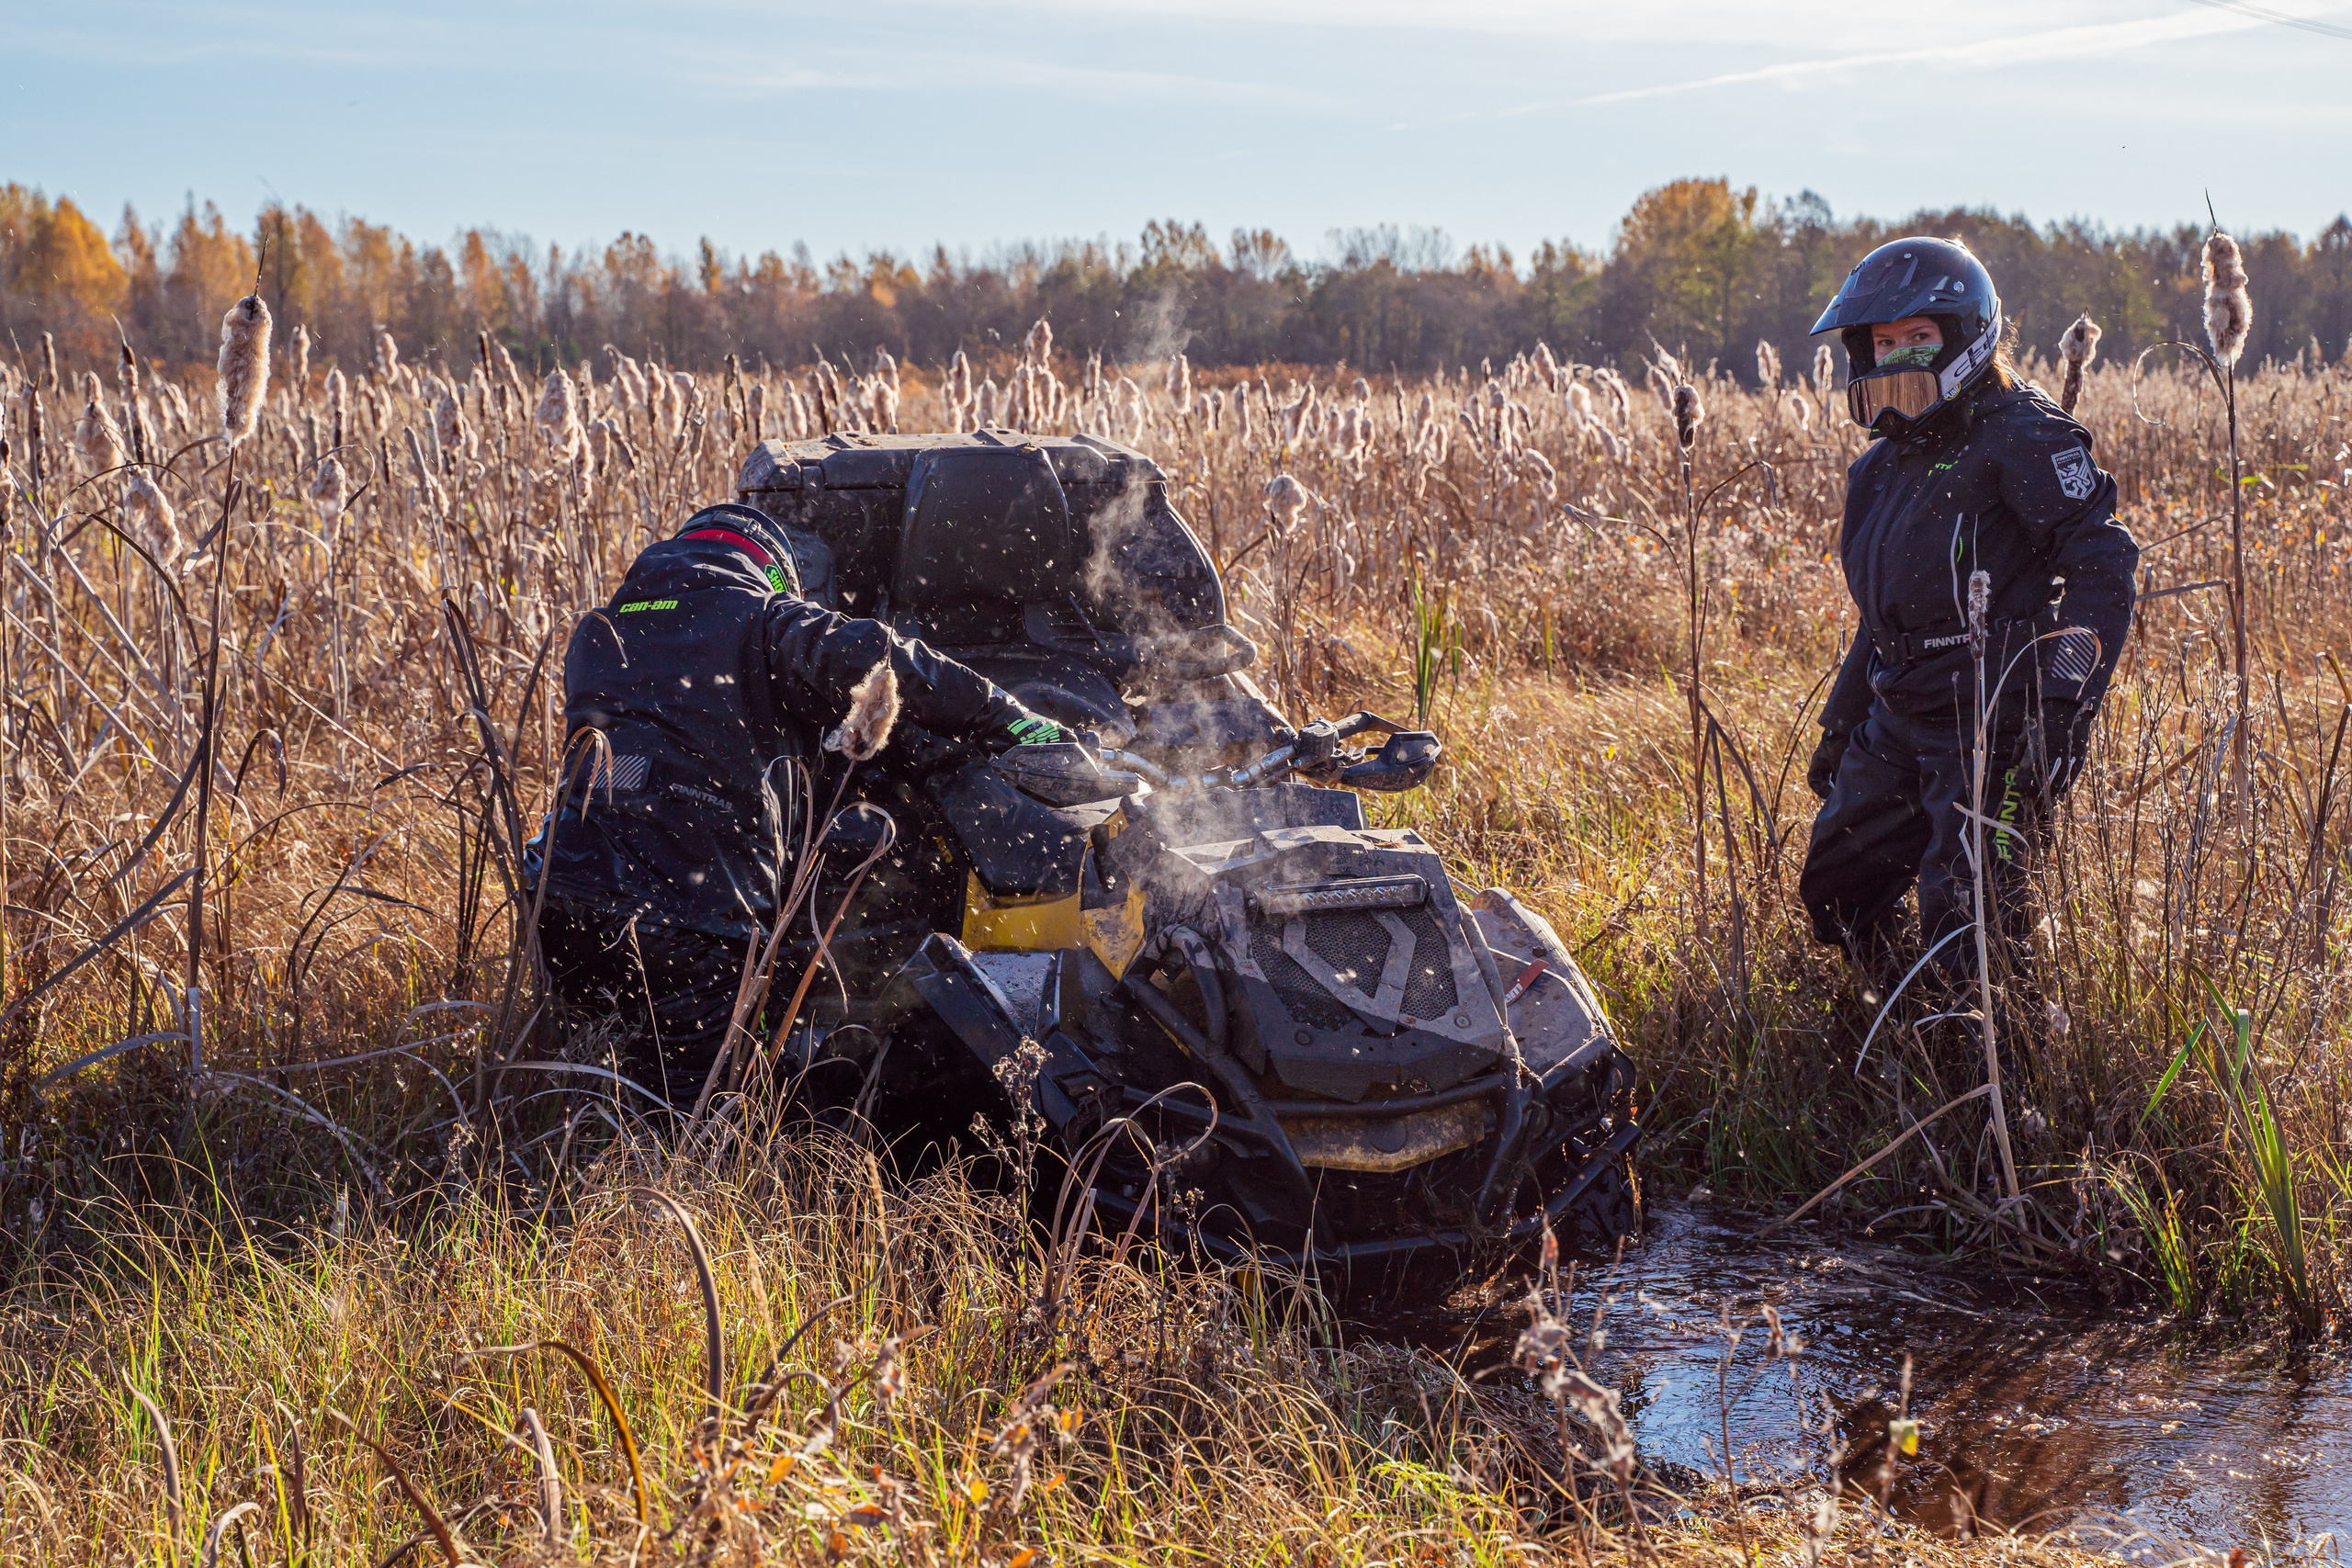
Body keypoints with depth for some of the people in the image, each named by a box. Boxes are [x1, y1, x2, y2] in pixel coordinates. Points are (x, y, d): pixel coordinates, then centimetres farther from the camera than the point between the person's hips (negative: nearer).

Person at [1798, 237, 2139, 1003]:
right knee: (1834, 890, 13)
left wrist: (2065, 703, -24)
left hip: (1993, 724, -9)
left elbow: (2102, 562, -16)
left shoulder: (2019, 438, -10)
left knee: (1966, 924, -13)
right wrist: (1840, 723, 25)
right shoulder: (1883, 467, 16)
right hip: (1898, 723, 9)